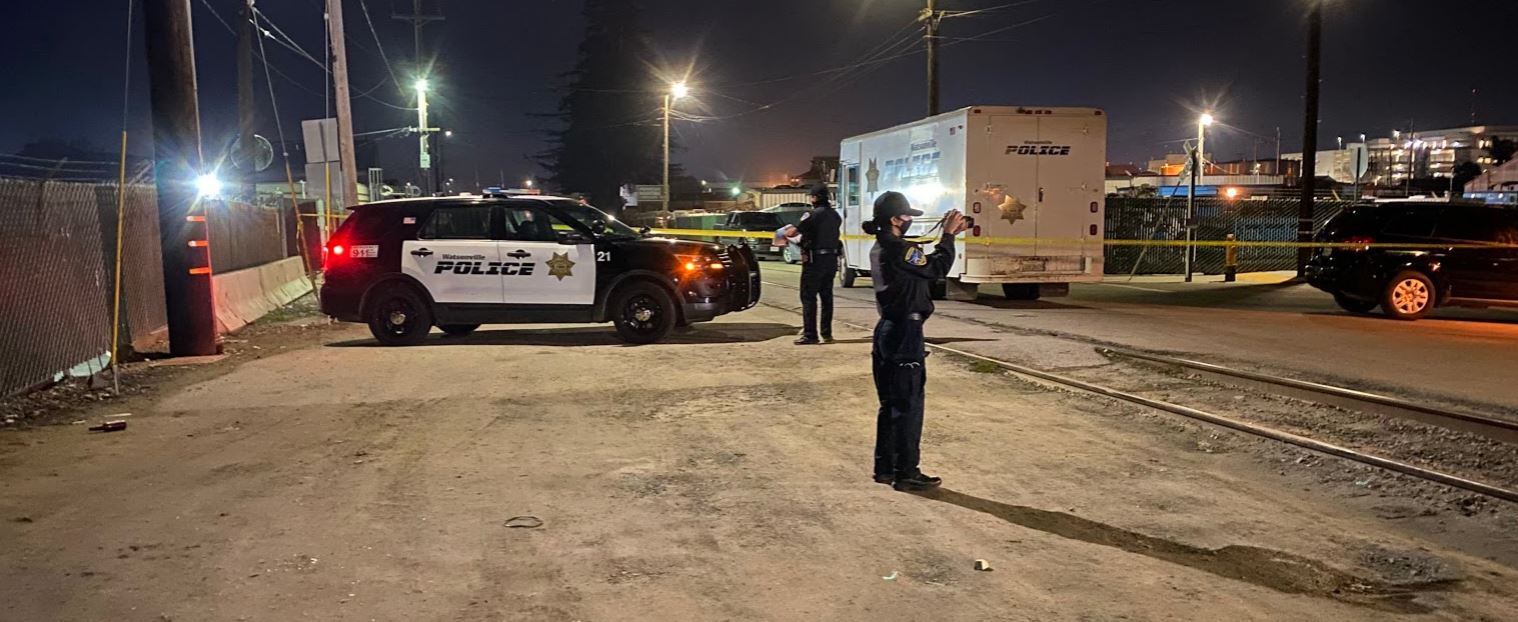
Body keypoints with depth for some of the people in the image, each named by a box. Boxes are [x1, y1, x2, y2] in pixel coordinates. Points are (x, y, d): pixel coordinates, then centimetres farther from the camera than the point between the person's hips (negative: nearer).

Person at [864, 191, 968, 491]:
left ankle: (884, 467, 22)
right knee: (909, 406, -1)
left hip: (888, 330, 10)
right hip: (905, 334, -10)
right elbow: (937, 268, -15)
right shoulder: (899, 250, -19)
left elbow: (925, 263, 16)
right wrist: (949, 235, -4)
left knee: (890, 404, 15)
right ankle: (906, 473, 6)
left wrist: (948, 235, 11)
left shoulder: (881, 248, 11)